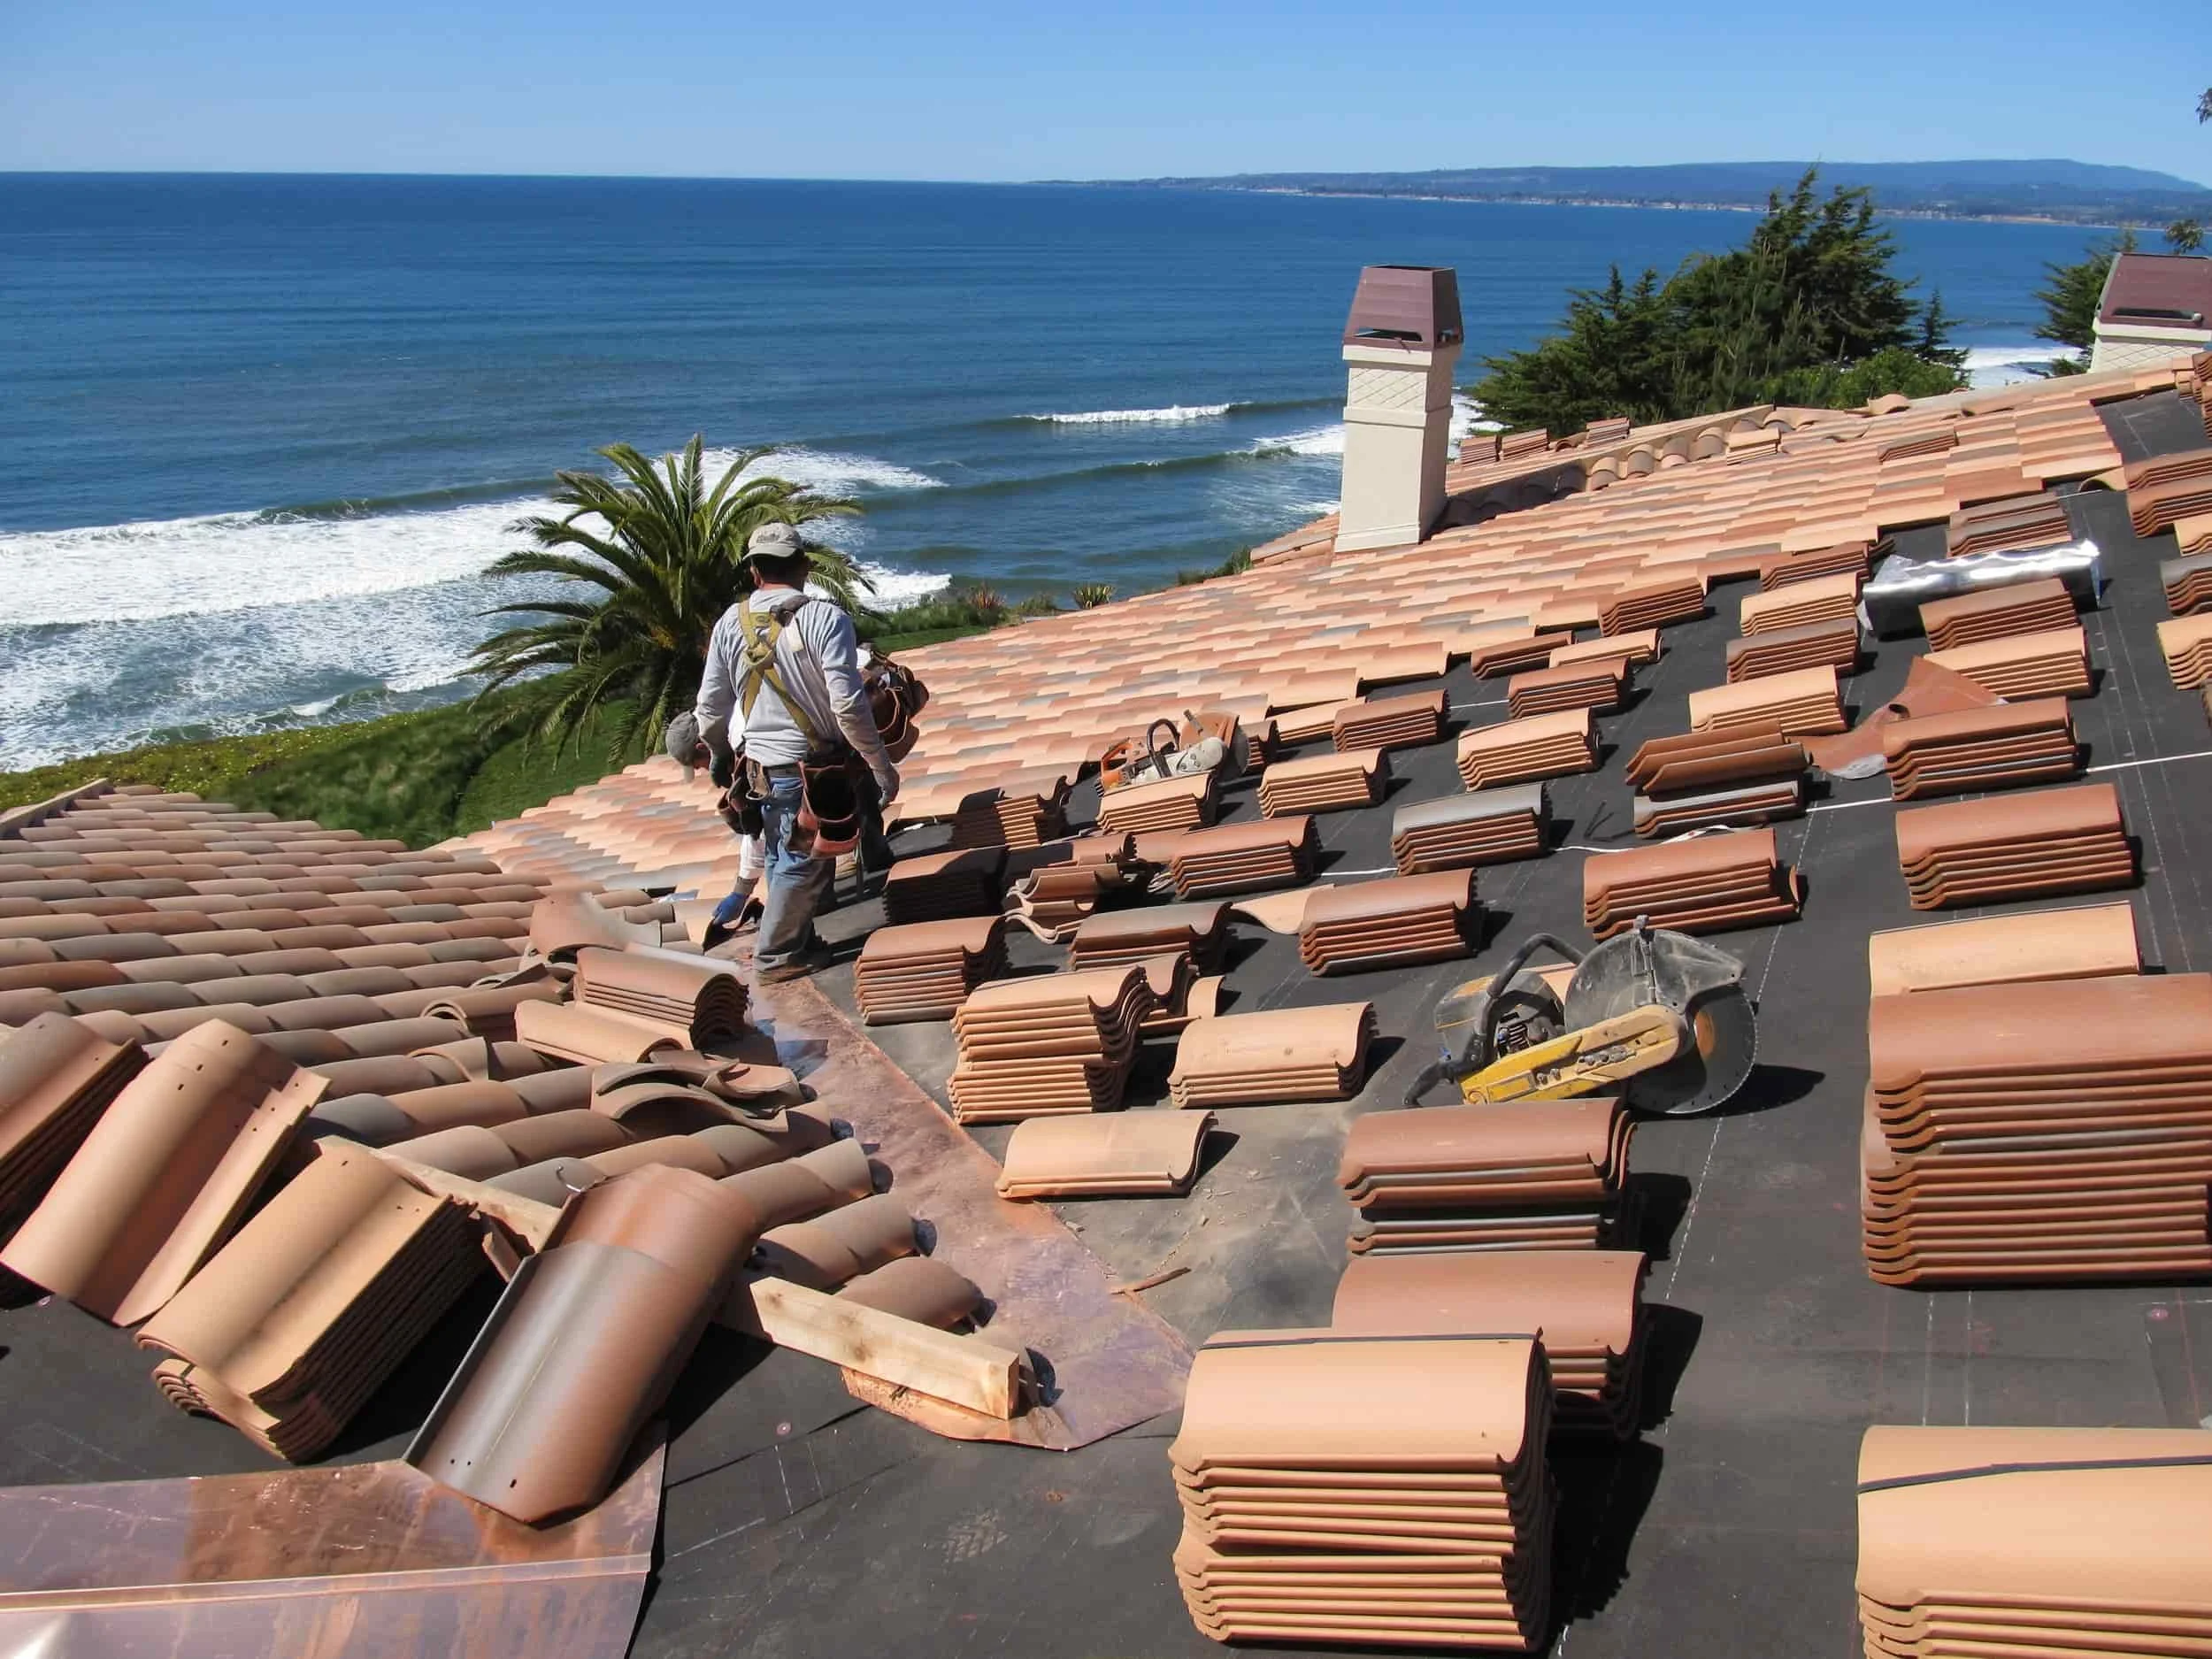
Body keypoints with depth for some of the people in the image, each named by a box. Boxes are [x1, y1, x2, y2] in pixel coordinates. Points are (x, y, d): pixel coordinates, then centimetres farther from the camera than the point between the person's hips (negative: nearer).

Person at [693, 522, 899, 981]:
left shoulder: (731, 623, 0)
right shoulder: (825, 618, -15)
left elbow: (709, 708, 6)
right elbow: (847, 704, -21)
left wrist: (722, 755, 25)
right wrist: (881, 764, -11)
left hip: (759, 765, 6)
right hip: (811, 766, -6)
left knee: (781, 857, 22)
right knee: (804, 863, 9)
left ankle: (792, 940, 35)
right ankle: (777, 956, 19)